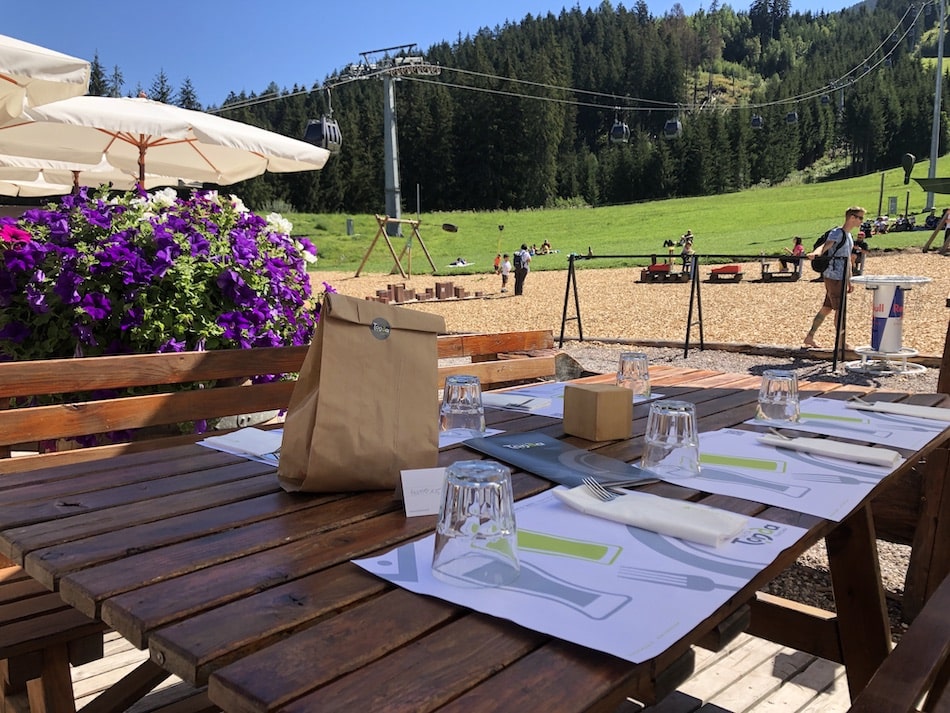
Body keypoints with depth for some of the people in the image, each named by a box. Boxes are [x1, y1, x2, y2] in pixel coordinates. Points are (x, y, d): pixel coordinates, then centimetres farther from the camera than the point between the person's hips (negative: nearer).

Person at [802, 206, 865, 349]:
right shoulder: (837, 233, -11)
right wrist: (815, 253, -52)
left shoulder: (849, 236, 18)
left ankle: (809, 337, 18)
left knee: (827, 308, 12)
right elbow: (825, 246, -30)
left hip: (841, 278, 9)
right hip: (833, 277, -9)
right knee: (840, 310, -5)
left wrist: (849, 280, 25)